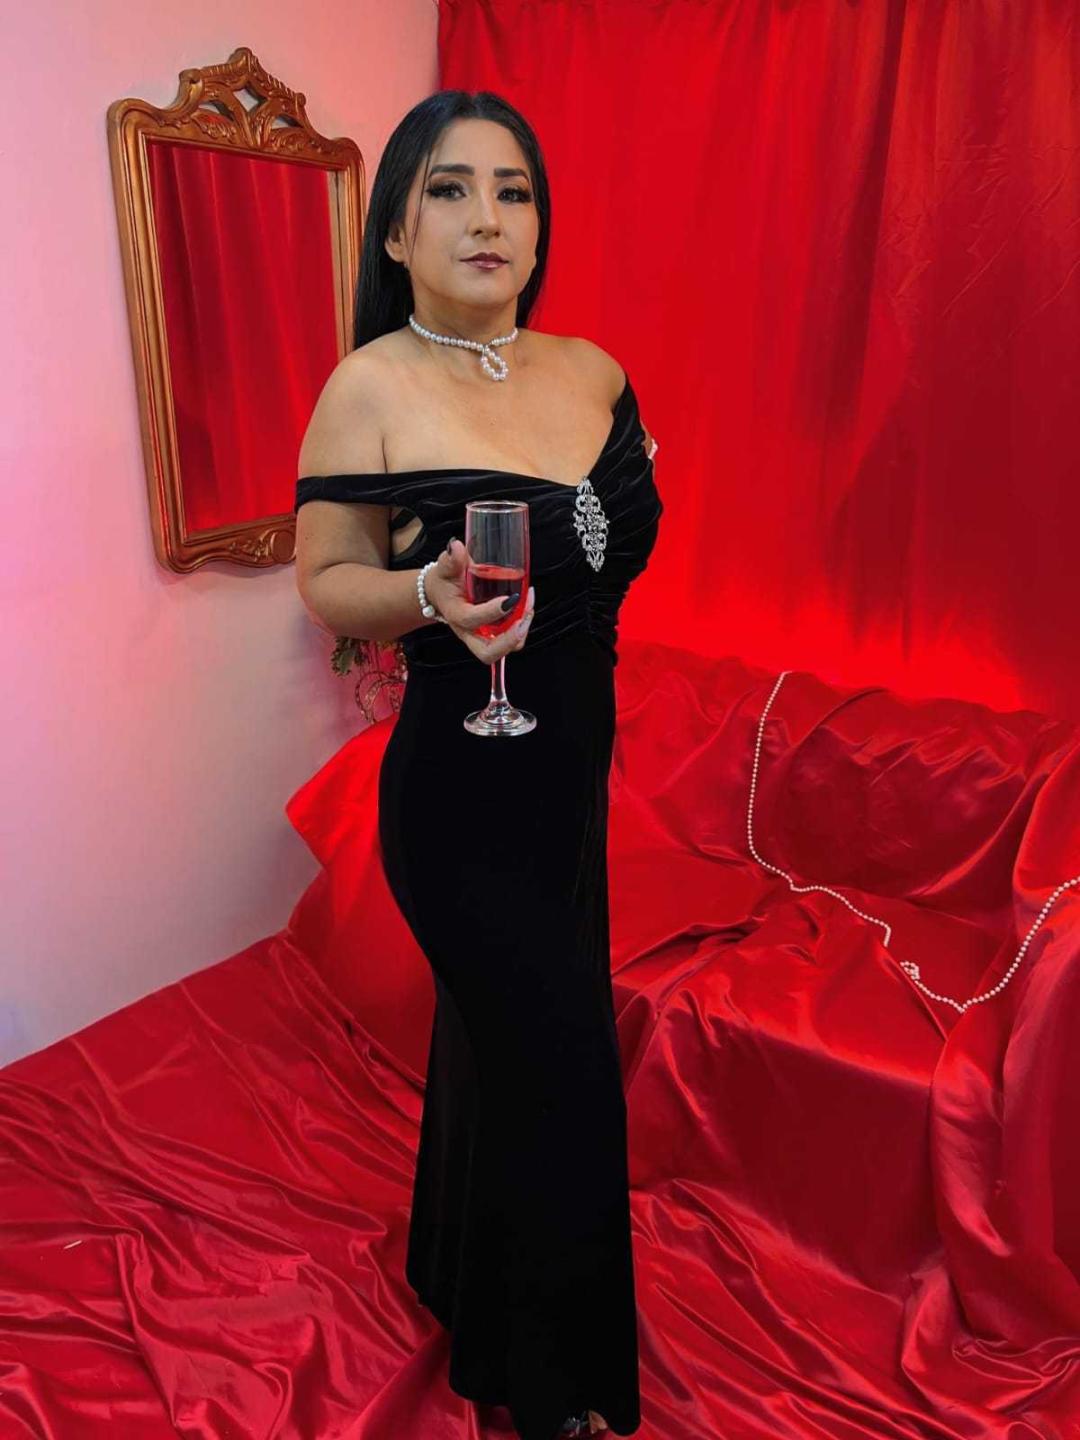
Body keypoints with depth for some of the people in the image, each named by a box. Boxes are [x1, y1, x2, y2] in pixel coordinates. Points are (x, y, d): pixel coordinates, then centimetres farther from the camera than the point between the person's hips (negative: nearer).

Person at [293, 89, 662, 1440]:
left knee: (495, 1034, 23)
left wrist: (636, 491, 2)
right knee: (563, 1080, 4)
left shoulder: (593, 370, 4)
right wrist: (431, 591, -25)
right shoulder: (371, 386, -12)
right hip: (461, 792, -6)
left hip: (576, 775, 6)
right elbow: (325, 582, -9)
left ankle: (464, 1282, 53)